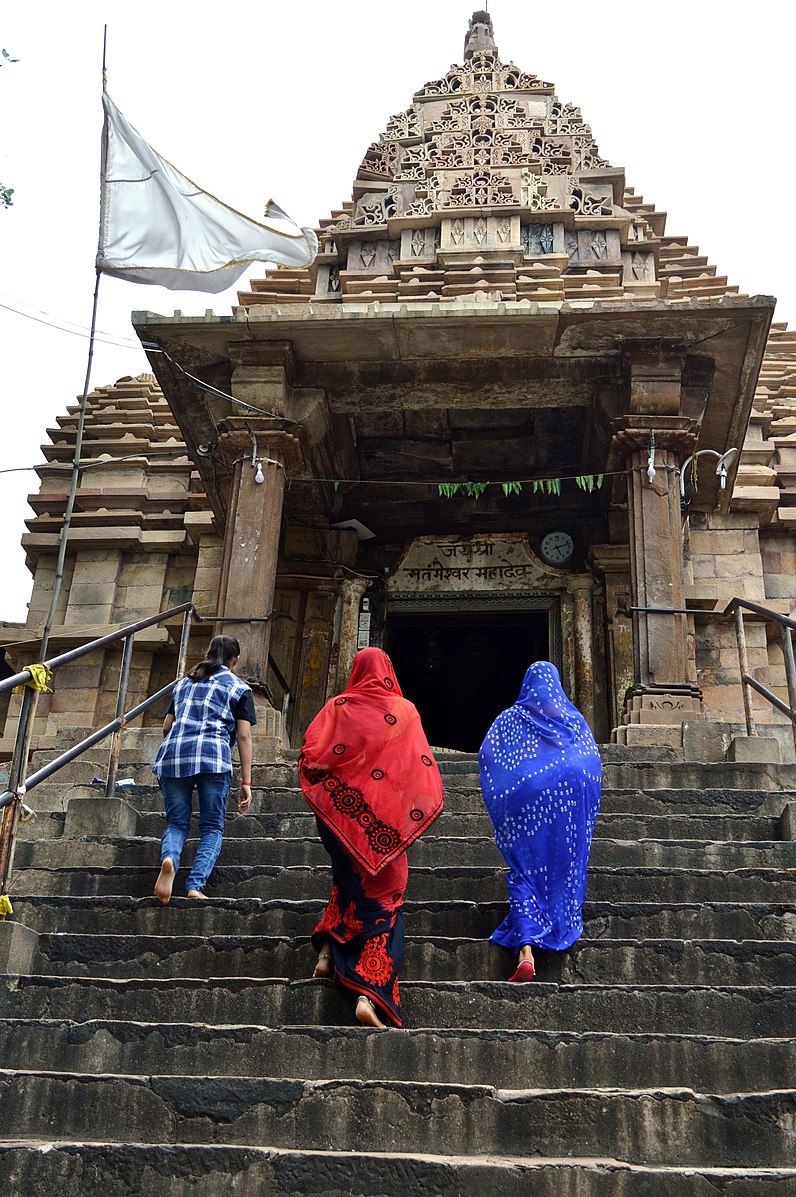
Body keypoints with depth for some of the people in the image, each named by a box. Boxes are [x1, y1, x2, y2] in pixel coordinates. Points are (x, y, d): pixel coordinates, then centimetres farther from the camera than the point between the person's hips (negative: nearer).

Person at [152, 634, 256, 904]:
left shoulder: (183, 683, 27)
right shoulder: (239, 688, 15)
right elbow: (243, 735, 7)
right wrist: (246, 782, 5)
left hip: (173, 753, 3)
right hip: (214, 755, -3)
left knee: (176, 823, 7)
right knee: (212, 828, 5)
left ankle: (169, 860, -26)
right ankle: (195, 886, -14)